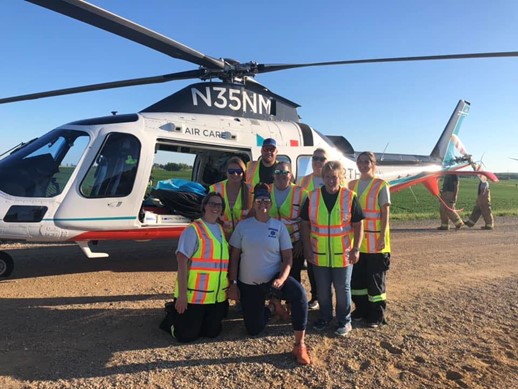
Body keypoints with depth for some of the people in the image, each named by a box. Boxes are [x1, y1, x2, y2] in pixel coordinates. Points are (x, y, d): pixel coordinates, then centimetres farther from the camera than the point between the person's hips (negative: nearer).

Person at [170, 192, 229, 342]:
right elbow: (182, 262, -16)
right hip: (194, 296, -6)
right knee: (187, 335, 1)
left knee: (212, 333, 13)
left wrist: (230, 286, 14)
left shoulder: (222, 230, 11)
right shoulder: (193, 230, -11)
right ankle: (175, 315, 30)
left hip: (218, 296, 6)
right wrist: (182, 294, -20)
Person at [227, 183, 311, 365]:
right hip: (248, 284, 1)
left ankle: (299, 345, -19)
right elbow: (234, 256, 0)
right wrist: (232, 283, -4)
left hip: (273, 278, -1)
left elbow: (287, 257, -6)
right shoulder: (243, 225, -4)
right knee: (254, 329, 4)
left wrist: (282, 278, -24)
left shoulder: (279, 226, -4)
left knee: (299, 293, -32)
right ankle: (271, 308, 36)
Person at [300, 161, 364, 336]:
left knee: (343, 289, 10)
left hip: (342, 255, -2)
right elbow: (305, 225, 3)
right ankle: (324, 317, 35)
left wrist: (356, 249, -8)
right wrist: (307, 249, 0)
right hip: (319, 254, 2)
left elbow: (358, 224, -3)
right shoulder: (312, 197, -2)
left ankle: (344, 321, 27)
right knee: (322, 289, 15)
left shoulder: (350, 197, -6)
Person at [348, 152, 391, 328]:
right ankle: (361, 310, 26)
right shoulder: (352, 185, 10)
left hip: (374, 240, -5)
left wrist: (383, 237, -14)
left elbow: (385, 213, -7)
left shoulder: (381, 185, -4)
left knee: (375, 279, 3)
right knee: (357, 277, 11)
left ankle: (376, 315, 15)